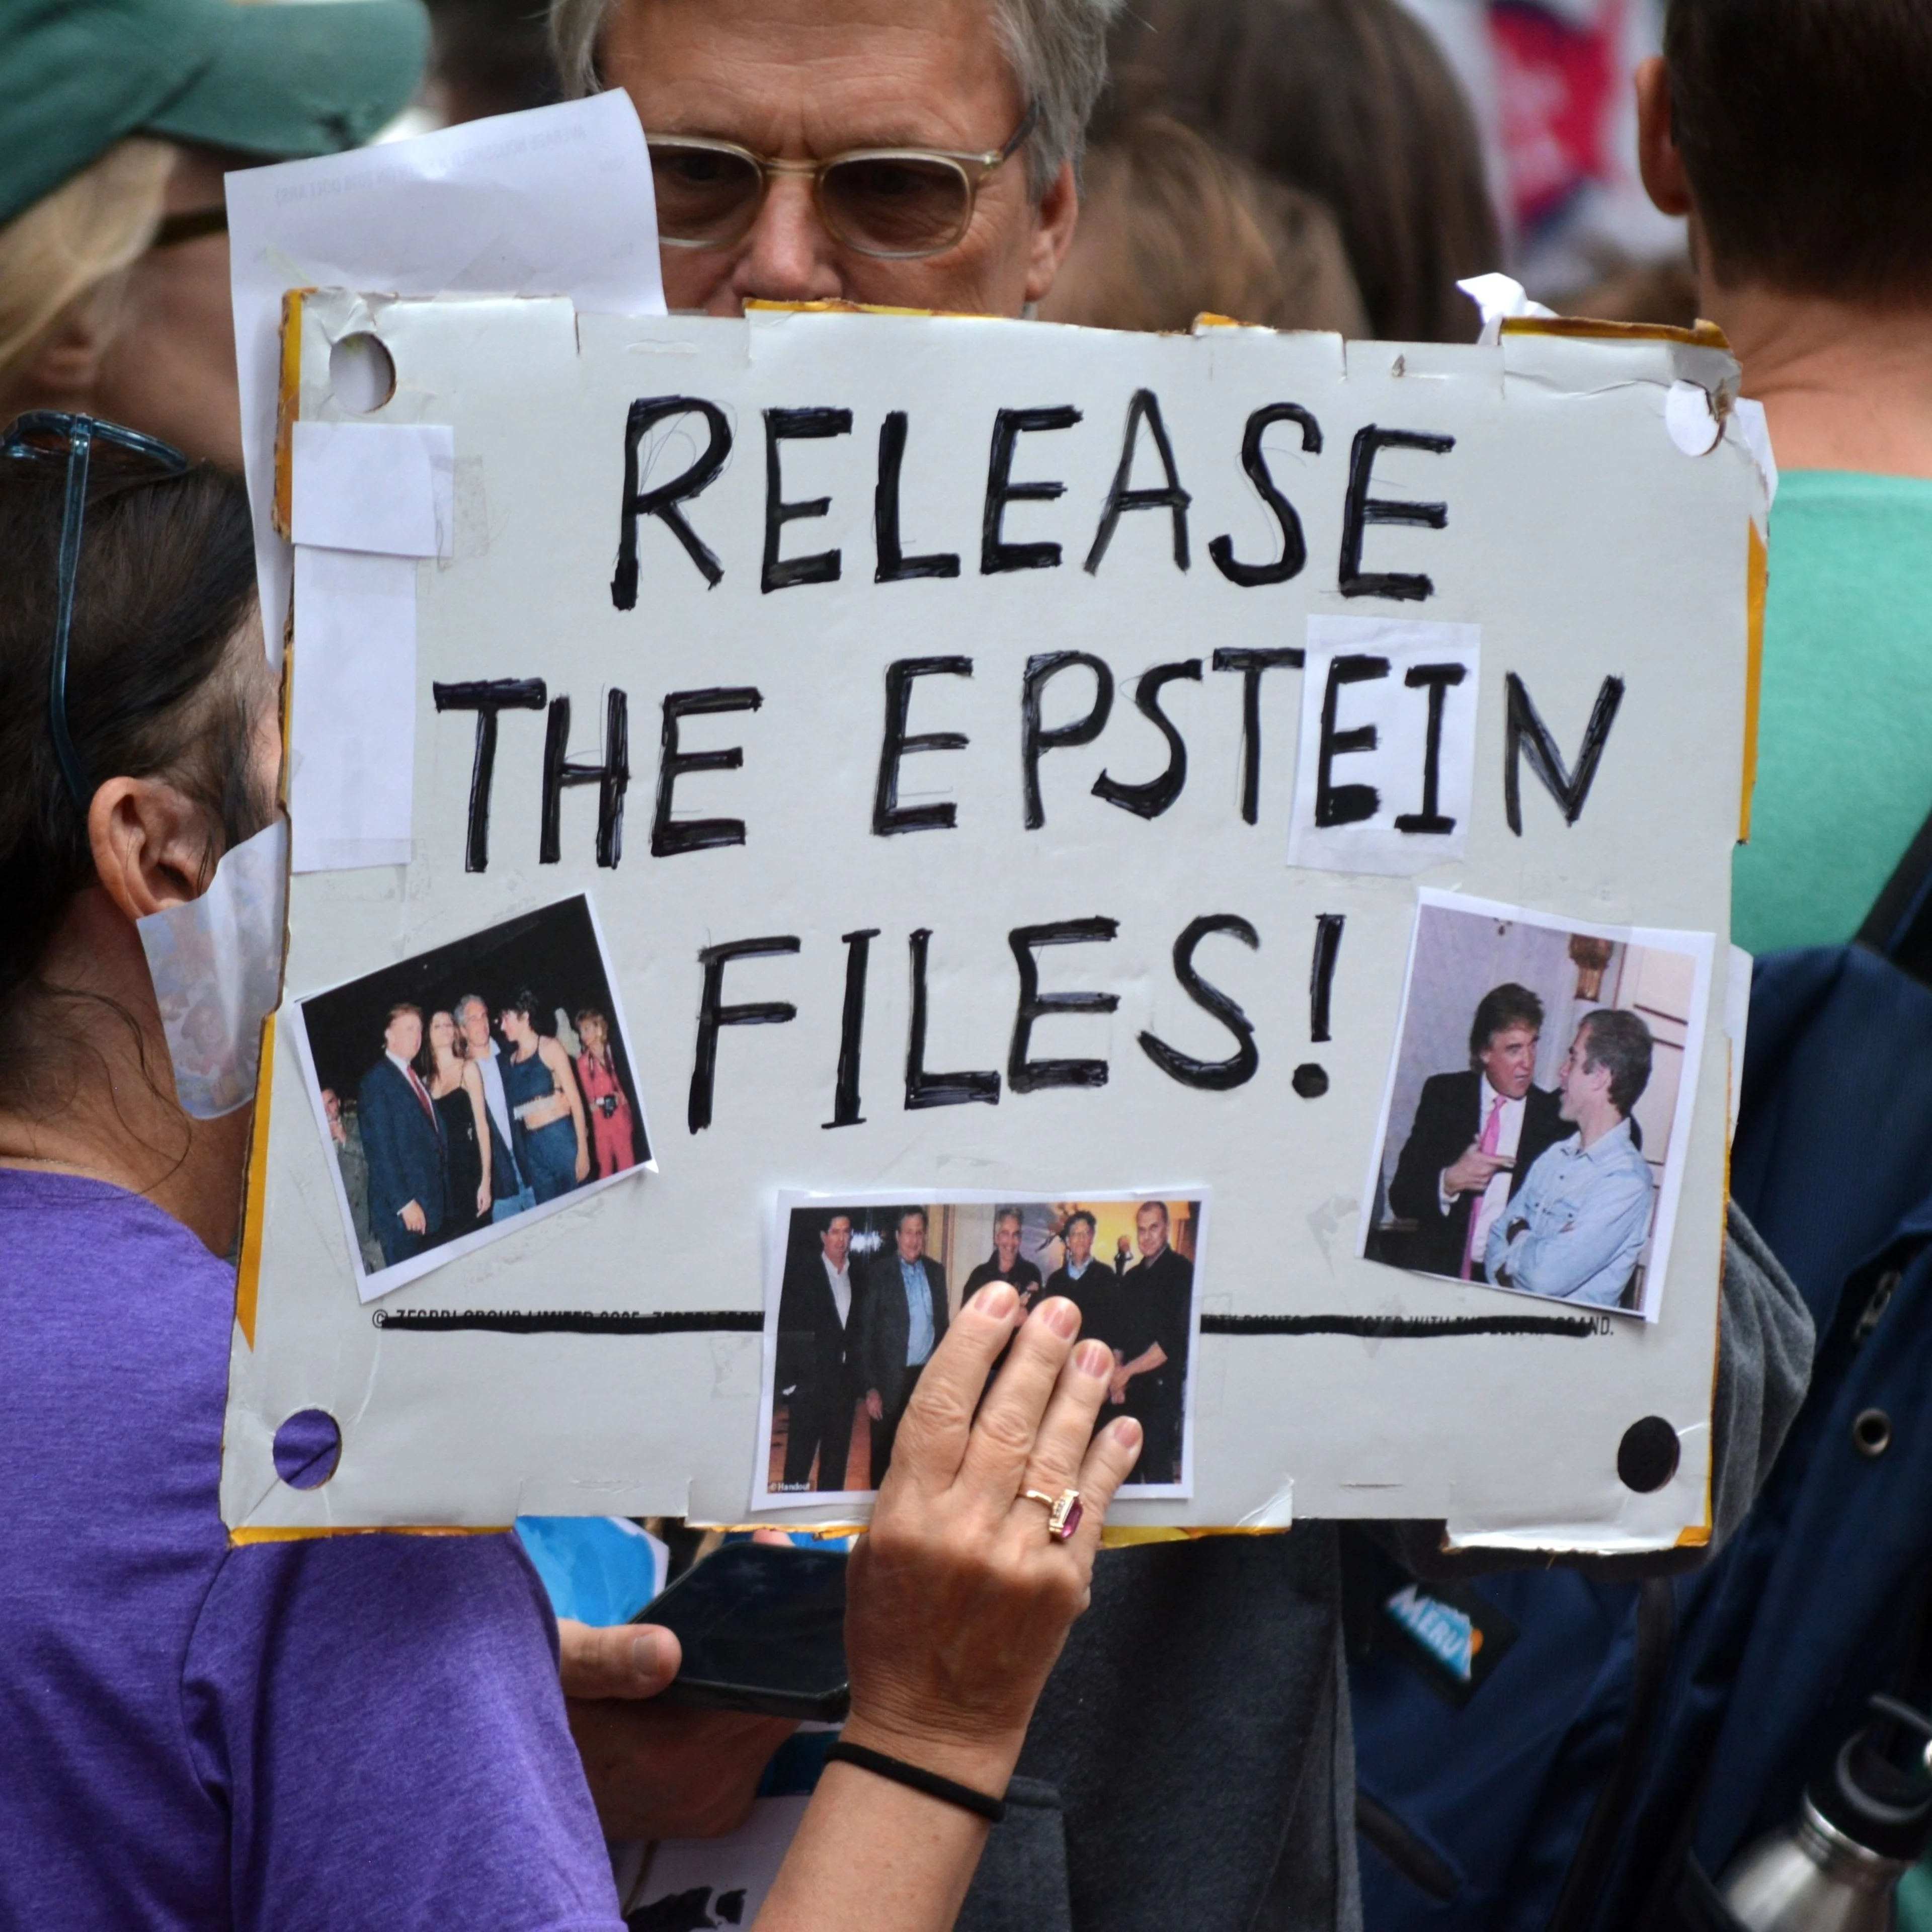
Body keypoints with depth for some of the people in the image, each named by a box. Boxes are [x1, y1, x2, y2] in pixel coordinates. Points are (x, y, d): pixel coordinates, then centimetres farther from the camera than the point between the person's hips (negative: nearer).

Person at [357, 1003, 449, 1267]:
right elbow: (381, 1150, -13)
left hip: (432, 1203, 8)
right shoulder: (377, 1081, -7)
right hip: (401, 1210, -8)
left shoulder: (414, 1078, 19)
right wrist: (404, 1203, -18)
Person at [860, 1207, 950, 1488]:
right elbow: (867, 1332, -4)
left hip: (928, 1377, 3)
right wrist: (871, 1388, -9)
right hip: (892, 1379, -3)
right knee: (884, 1456, 2)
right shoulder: (879, 1273, -3)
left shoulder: (936, 1272, 9)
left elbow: (942, 1325, 15)